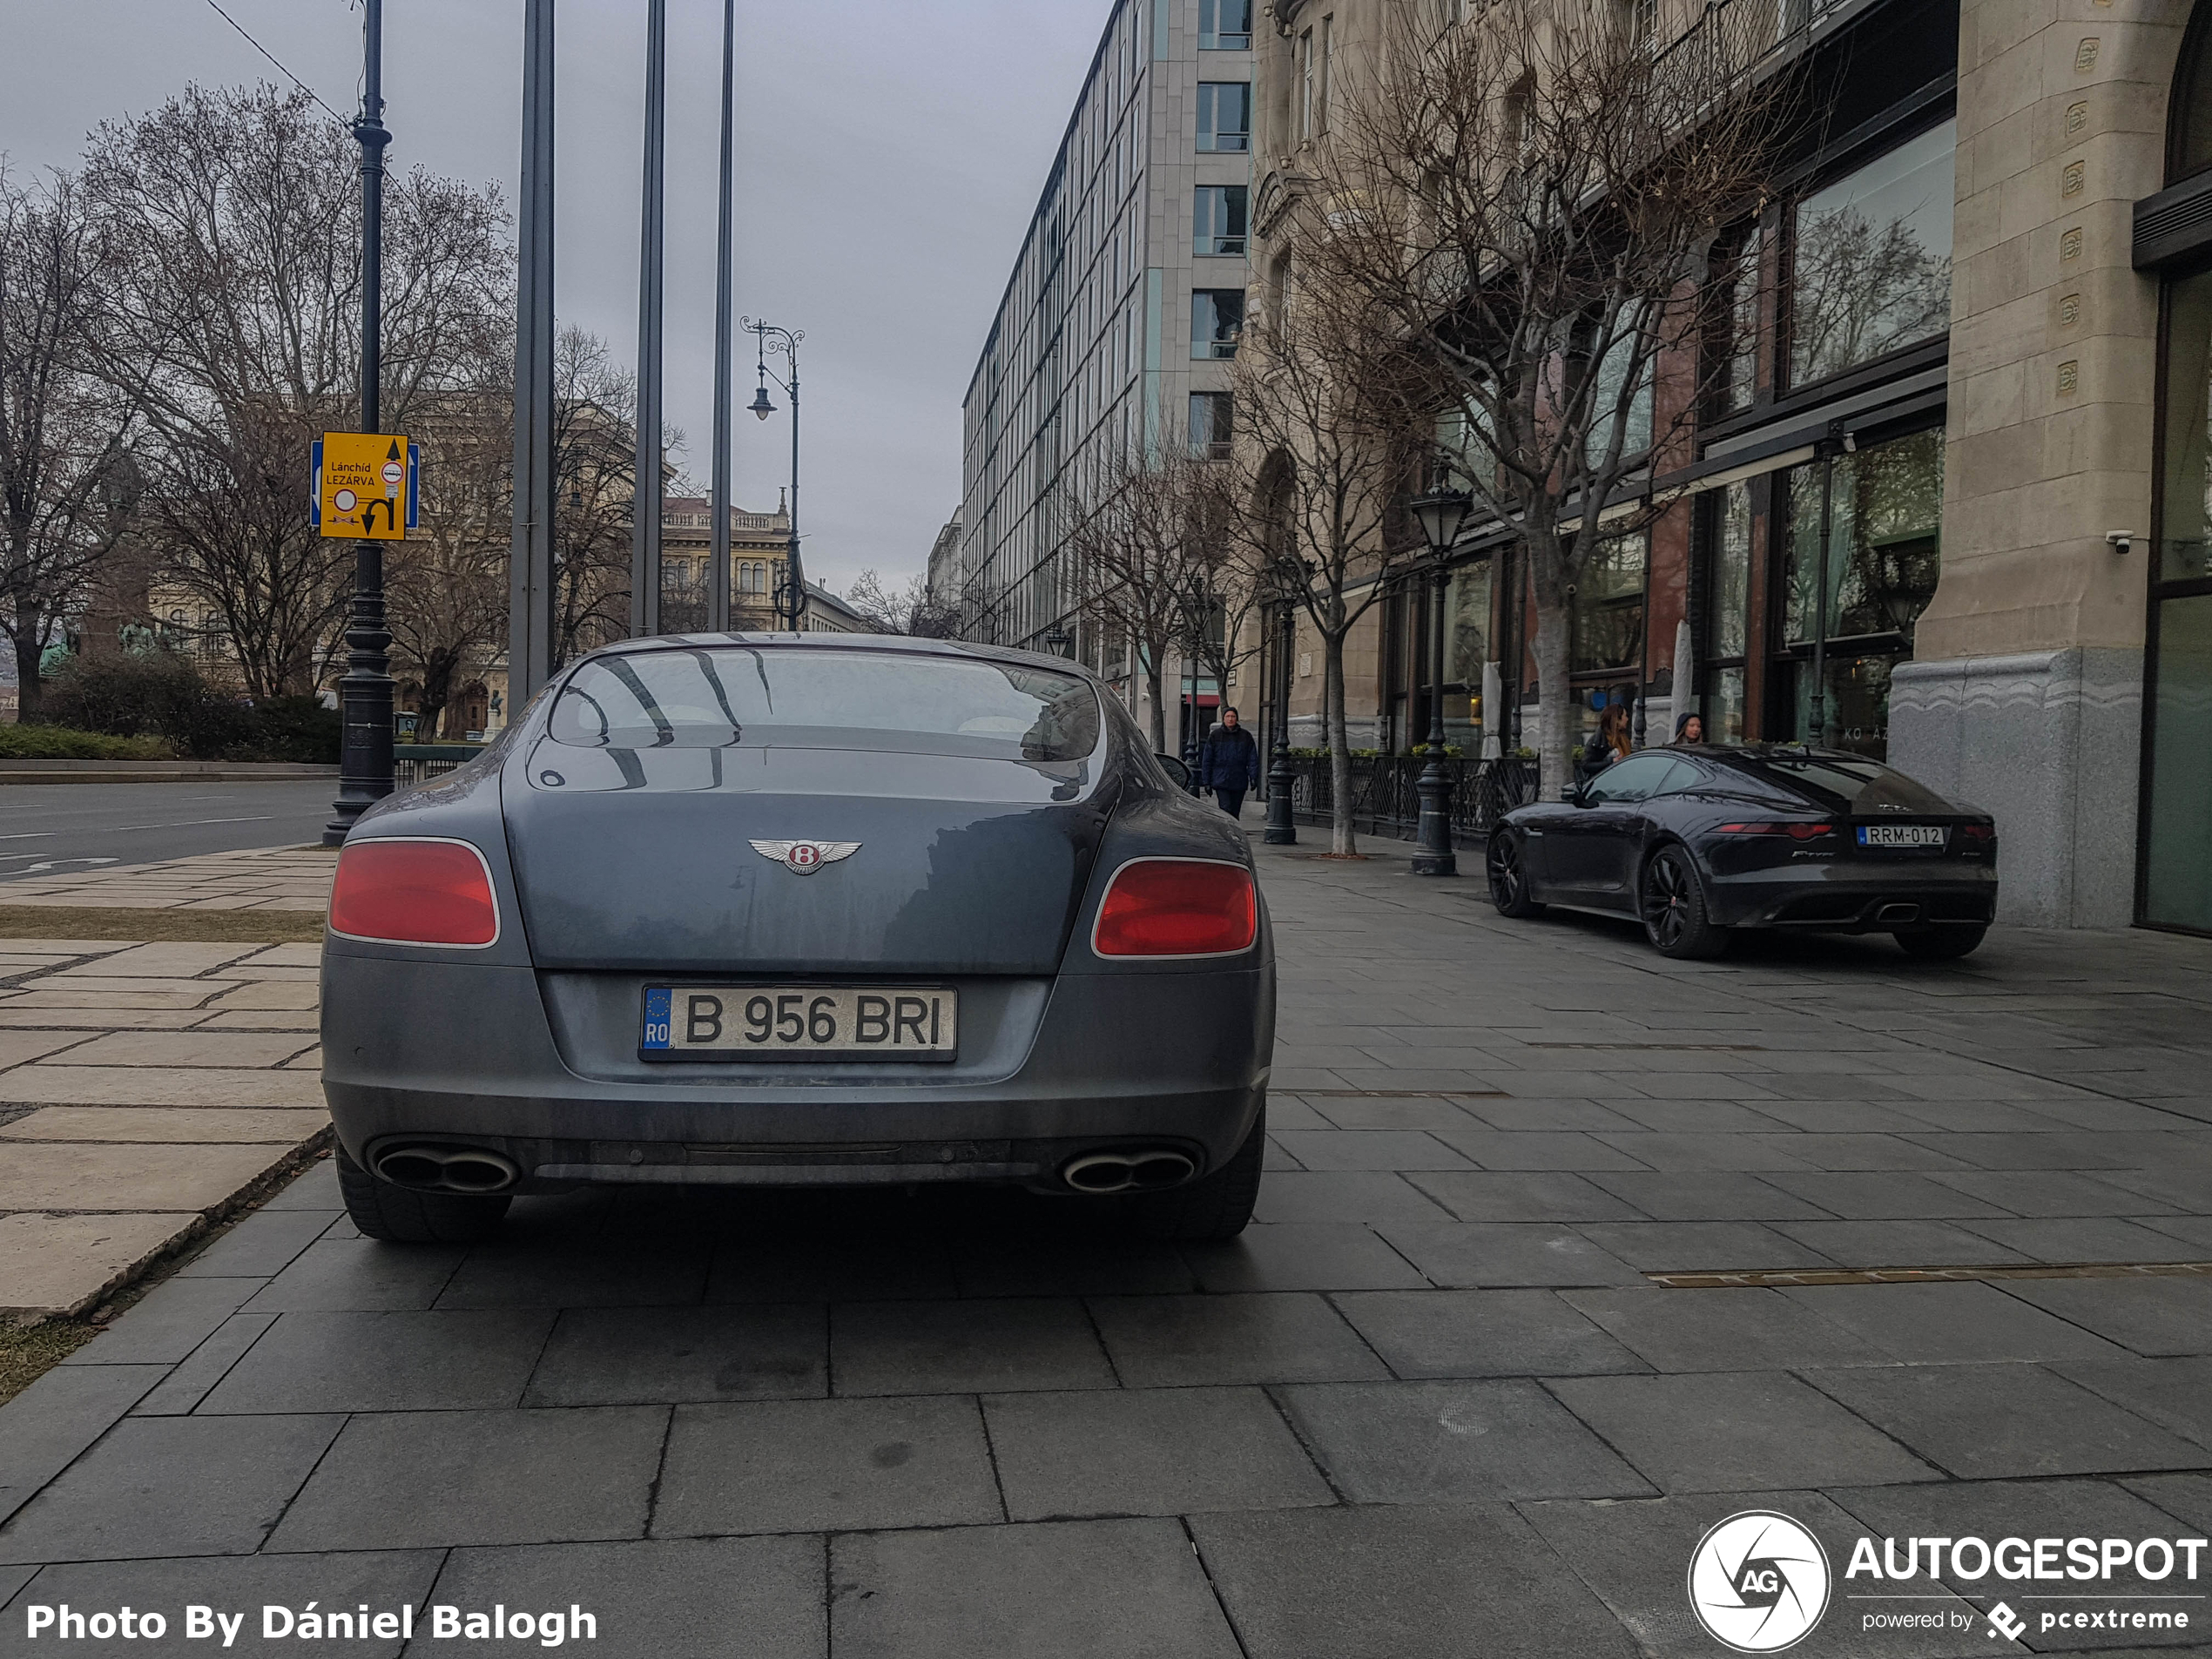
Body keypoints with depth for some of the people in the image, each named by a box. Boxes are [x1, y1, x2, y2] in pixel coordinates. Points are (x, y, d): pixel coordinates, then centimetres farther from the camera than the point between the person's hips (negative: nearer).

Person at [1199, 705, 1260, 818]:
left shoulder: (1245, 736, 7)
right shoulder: (1215, 736, 4)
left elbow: (1253, 759, 6)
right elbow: (1206, 760, 5)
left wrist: (1253, 777, -5)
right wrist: (1206, 781, 1)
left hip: (1239, 782, 2)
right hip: (1221, 782, -2)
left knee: (1235, 812, 8)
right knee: (1226, 809, -14)